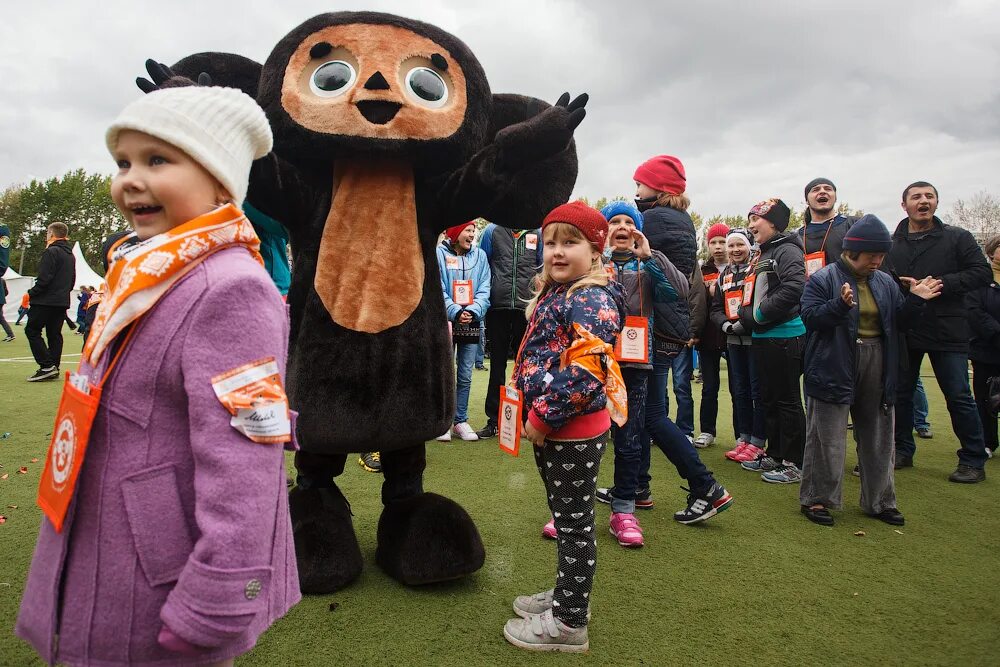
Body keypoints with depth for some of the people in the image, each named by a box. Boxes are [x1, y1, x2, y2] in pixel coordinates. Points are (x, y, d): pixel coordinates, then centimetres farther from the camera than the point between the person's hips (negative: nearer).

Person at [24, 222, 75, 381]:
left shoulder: (51, 252, -11)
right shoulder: (70, 255, 17)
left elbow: (44, 278, -19)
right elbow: (72, 280, 22)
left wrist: (31, 293, -8)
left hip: (46, 300, -8)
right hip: (63, 301, 8)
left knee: (32, 330, -2)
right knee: (55, 334, 10)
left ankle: (47, 366, -11)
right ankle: (54, 367, 9)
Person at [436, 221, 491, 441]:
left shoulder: (480, 256, 9)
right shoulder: (439, 254, -1)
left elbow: (484, 289, 3)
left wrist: (473, 312, -14)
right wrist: (455, 312, -18)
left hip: (472, 323, 3)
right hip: (446, 322, -3)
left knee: (465, 376, 7)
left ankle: (461, 421, 14)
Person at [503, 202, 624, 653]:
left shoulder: (592, 300, -18)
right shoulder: (553, 294, 11)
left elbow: (585, 374, -27)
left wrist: (543, 416, -21)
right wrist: (536, 414, 13)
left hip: (574, 431, -9)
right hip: (550, 429, 9)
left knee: (574, 523, 4)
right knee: (564, 517, 21)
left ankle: (568, 623, 20)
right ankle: (568, 594, 39)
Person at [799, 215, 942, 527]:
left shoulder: (885, 282, 11)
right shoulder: (823, 279, -7)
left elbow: (897, 322, 14)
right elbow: (810, 316, -17)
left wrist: (915, 301, -2)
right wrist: (840, 305, -31)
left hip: (877, 370, 6)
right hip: (834, 370, -6)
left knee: (878, 439, 13)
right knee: (827, 439, -1)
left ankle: (879, 501, 27)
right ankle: (815, 499, 11)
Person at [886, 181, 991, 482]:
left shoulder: (957, 238, 2)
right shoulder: (891, 243, 7)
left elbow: (981, 273, -6)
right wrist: (901, 291, -14)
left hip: (947, 330, -2)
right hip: (904, 330, 3)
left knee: (959, 397, 0)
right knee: (900, 393, 10)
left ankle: (973, 460, 12)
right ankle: (902, 451, 25)